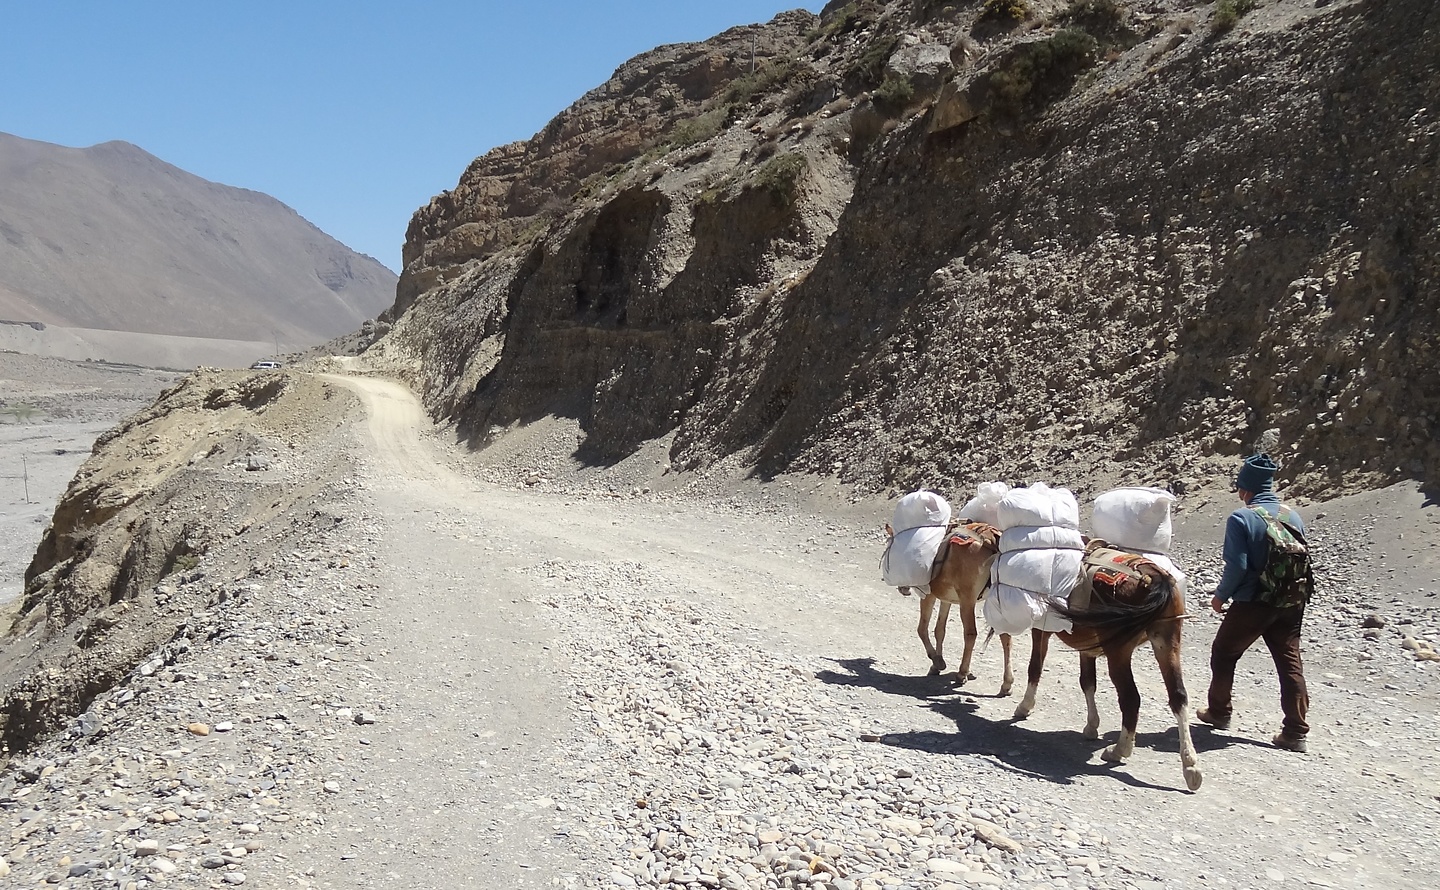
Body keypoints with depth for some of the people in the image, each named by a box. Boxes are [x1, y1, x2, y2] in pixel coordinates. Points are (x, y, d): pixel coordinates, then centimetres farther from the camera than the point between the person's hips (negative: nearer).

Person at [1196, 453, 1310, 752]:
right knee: (1290, 662, 8)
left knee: (1224, 654, 15)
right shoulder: (1293, 516, 4)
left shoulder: (1241, 518, -15)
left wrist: (1220, 596, -5)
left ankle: (1219, 712, 27)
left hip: (1251, 604, -5)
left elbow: (1237, 565, -19)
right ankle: (1295, 732, 7)